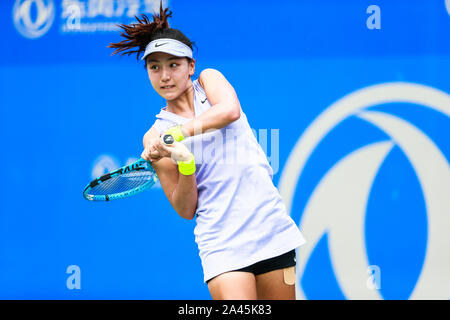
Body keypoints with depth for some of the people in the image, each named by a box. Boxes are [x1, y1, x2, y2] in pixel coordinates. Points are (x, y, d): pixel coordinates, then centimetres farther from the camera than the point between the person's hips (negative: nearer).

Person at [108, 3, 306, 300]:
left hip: (271, 228, 1)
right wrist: (186, 168, -16)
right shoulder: (155, 137, 6)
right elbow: (185, 209, 2)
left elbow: (230, 110, -15)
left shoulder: (208, 79, 10)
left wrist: (178, 133, -22)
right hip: (222, 242, -1)